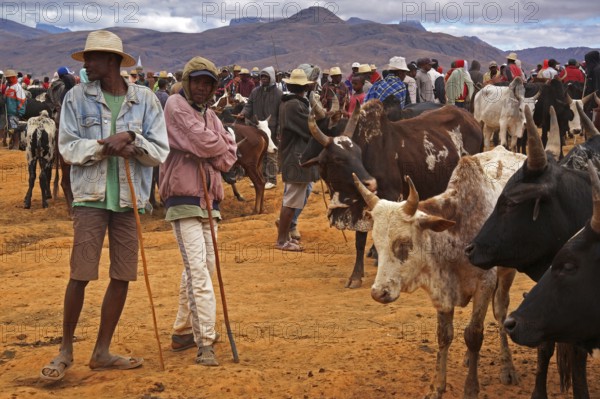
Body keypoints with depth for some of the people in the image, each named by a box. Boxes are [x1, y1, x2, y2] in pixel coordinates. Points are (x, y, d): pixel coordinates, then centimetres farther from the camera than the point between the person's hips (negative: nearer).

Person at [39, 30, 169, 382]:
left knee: (122, 278, 5)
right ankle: (66, 350, 11)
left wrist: (131, 138, -17)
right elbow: (69, 147, -3)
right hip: (91, 196, -2)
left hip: (130, 198, 2)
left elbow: (160, 152, 0)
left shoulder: (145, 99, 2)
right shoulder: (78, 97, 1)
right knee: (80, 275, -5)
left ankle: (102, 352, 18)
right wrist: (106, 145, -18)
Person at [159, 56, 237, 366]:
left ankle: (183, 331, 26)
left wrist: (214, 155, -11)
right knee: (197, 267, -16)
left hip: (208, 199, 9)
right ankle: (205, 343, -19)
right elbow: (205, 142, -17)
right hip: (183, 198, -9)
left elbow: (229, 155, 7)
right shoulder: (176, 105, -6)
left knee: (204, 266, 13)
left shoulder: (209, 115, 19)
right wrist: (222, 147, 2)